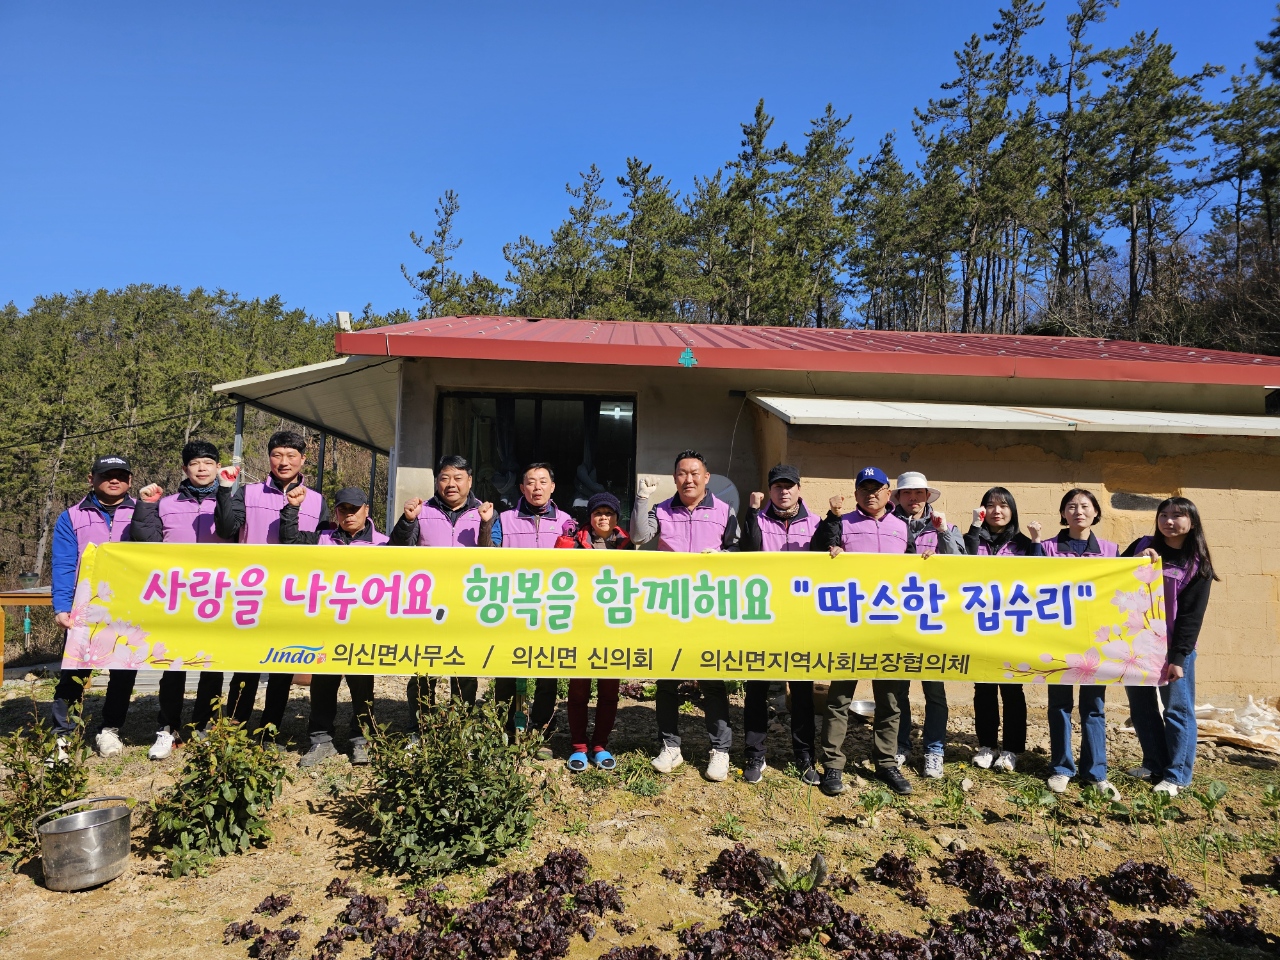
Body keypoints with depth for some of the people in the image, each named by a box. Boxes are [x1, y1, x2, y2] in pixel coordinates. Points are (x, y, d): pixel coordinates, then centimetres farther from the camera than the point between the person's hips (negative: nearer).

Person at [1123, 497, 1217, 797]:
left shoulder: (1198, 564, -2)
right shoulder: (1143, 546, 4)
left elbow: (1192, 614, -7)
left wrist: (1178, 656, -12)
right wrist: (1135, 562, -14)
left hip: (1174, 646, -3)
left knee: (1177, 709, 0)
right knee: (1141, 706, 10)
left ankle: (1176, 775, 7)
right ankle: (1154, 765, 22)